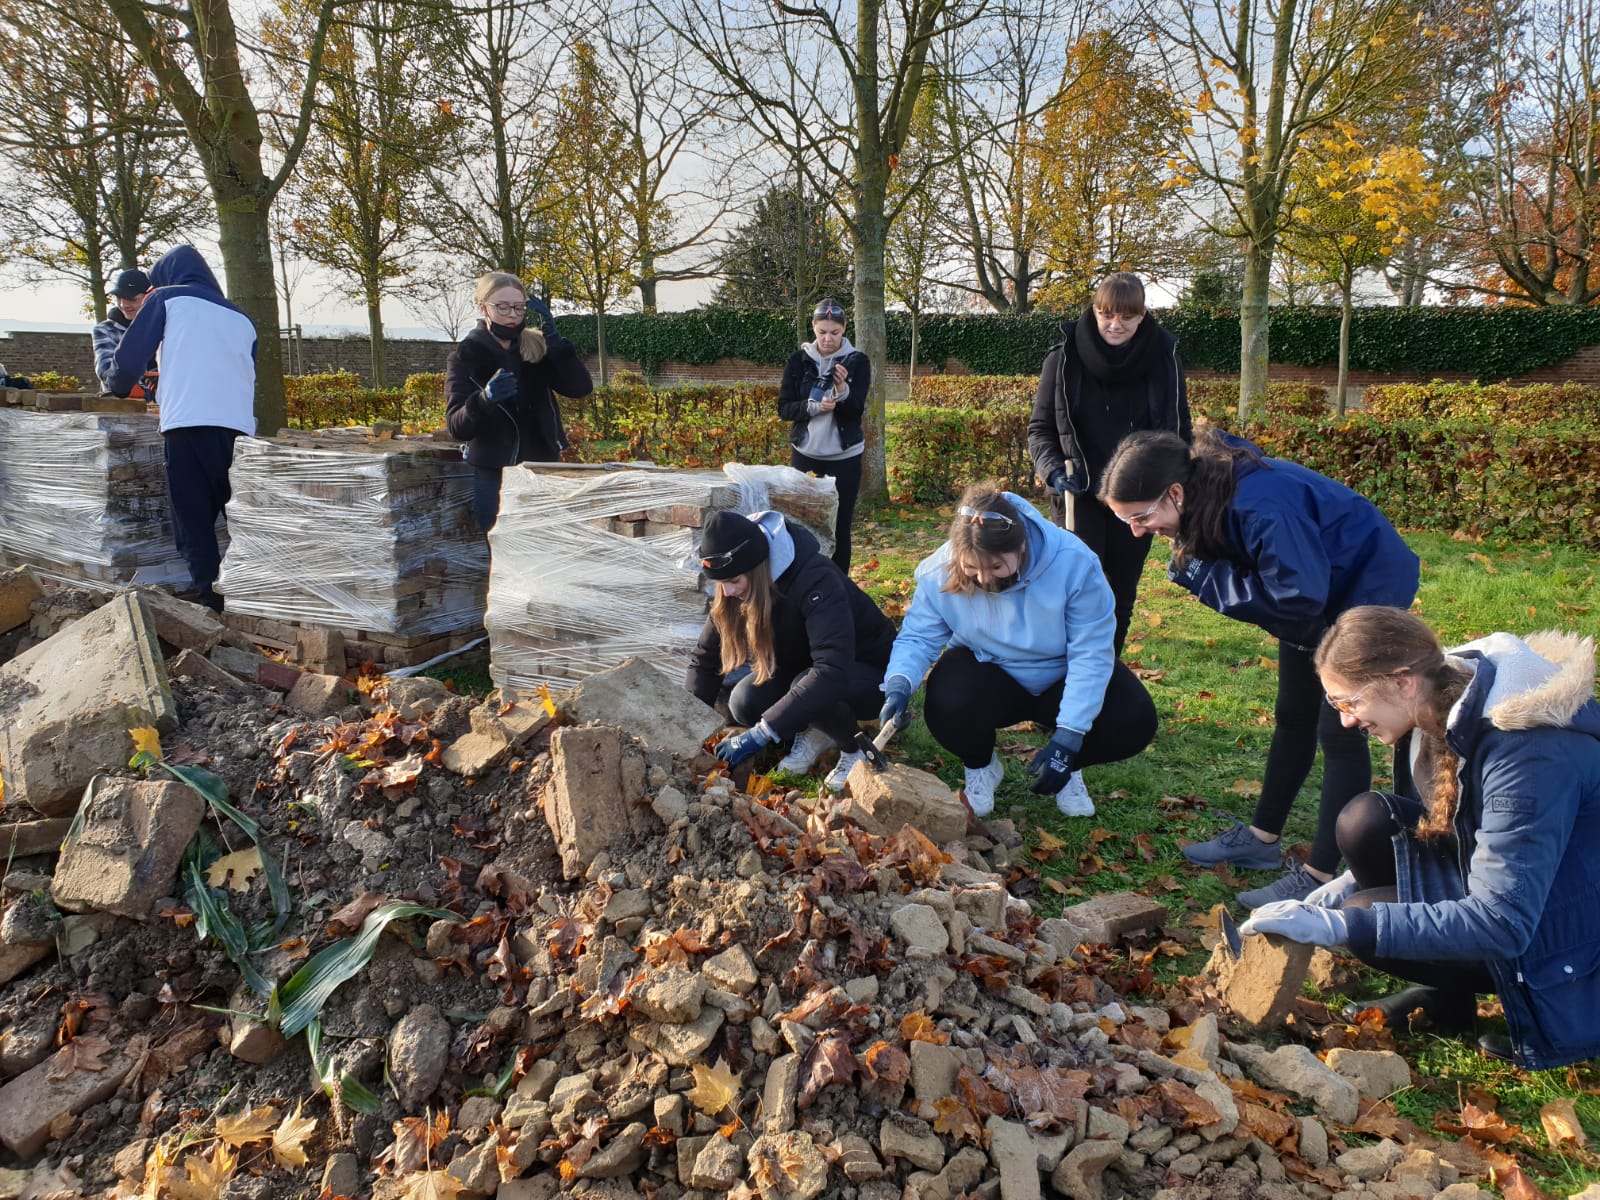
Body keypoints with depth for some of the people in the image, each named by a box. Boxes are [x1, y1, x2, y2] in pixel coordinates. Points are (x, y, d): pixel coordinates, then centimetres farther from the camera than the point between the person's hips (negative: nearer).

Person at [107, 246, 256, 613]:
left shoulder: (167, 298, 14)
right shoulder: (240, 318, 25)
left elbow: (131, 356, 12)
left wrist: (117, 388, 31)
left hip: (187, 424, -4)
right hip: (239, 427, 4)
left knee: (194, 520, -3)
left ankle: (212, 601, -9)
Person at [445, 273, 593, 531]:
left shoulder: (538, 348, 4)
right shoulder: (465, 356, -3)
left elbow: (581, 387, -8)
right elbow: (457, 427, -12)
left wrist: (553, 338, -16)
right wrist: (483, 399, -32)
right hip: (491, 473, -2)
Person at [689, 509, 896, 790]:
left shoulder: (815, 581, -35)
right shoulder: (738, 590, -14)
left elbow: (832, 672, -45)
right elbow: (705, 657, -5)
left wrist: (760, 734, -47)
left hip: (872, 672, -6)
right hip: (801, 668, 6)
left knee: (810, 691, -37)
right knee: (744, 703, -22)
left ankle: (856, 748, -8)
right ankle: (813, 732, 5)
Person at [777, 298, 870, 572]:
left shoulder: (857, 361, -2)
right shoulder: (799, 360, 1)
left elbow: (856, 410, -10)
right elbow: (784, 408, -2)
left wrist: (842, 391, -31)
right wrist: (814, 406, -20)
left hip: (845, 457, -1)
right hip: (805, 454, 1)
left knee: (840, 526, 2)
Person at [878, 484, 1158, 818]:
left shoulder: (1073, 562, -29)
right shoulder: (940, 571, -23)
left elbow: (1091, 652, -26)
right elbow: (918, 637, -14)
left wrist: (1069, 737, -30)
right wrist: (899, 683, -37)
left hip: (1060, 676, 0)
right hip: (986, 672, 0)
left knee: (1134, 721, -24)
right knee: (946, 710, -34)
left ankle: (1067, 766, 10)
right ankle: (980, 766, 4)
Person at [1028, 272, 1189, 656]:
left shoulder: (1164, 359, -1)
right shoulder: (1065, 358, -5)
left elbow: (1179, 433, 7)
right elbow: (1039, 429, 0)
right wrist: (1053, 469, -18)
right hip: (1079, 495, -2)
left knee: (1121, 593, 12)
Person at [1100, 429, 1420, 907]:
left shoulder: (1258, 506, -38)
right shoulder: (1207, 494, -11)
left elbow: (1297, 598, -36)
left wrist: (1206, 577, -29)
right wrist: (1193, 562, -21)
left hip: (1367, 585, -9)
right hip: (1316, 587, 9)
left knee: (1337, 729, -6)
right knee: (1293, 718, 16)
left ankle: (1320, 877, 2)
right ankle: (1262, 838, 29)